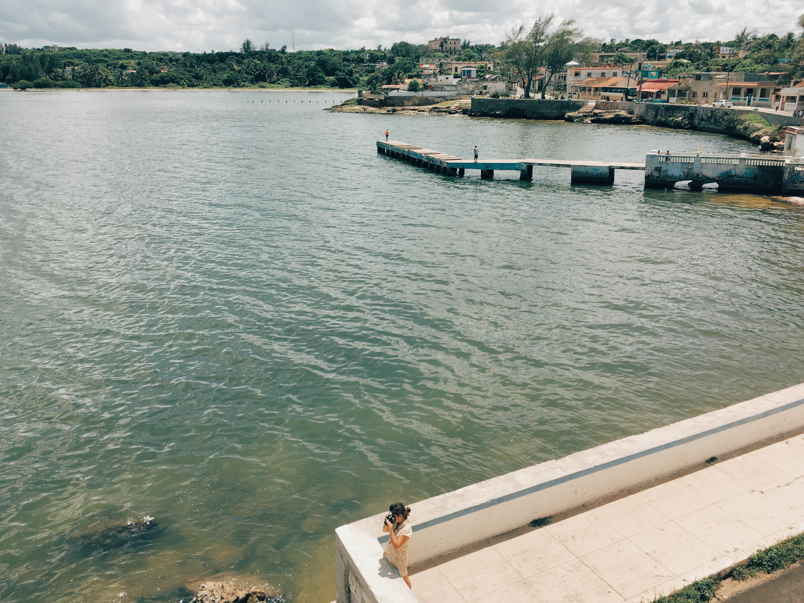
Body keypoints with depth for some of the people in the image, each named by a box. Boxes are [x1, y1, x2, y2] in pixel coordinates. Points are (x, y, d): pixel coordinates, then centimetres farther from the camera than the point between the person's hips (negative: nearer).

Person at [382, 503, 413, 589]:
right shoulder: (396, 522, -11)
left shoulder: (406, 529, -33)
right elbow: (384, 530, 5)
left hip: (399, 557, -6)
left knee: (403, 576, 17)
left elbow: (396, 546, -34)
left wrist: (391, 529, -38)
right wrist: (386, 523, -17)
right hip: (389, 552, 6)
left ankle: (410, 591, 43)